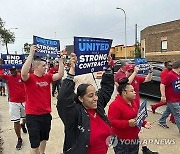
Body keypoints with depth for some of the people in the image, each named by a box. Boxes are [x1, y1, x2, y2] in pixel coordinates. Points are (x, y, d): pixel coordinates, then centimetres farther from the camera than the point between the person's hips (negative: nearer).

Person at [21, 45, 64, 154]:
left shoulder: (47, 77, 1)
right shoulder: (29, 78, -14)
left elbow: (60, 75, -6)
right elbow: (23, 73, -36)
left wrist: (61, 60, -11)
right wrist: (31, 54, -35)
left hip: (46, 114, 6)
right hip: (33, 115, -6)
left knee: (44, 138, 26)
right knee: (35, 144, 7)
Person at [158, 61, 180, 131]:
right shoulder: (170, 75, -21)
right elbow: (162, 85, -24)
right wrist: (163, 96, -27)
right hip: (172, 99, -10)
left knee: (168, 110, 22)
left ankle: (161, 122, 38)